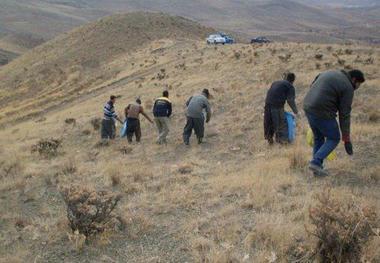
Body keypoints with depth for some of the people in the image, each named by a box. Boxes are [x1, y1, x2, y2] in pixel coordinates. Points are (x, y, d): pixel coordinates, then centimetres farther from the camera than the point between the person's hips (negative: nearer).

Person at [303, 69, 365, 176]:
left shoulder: (329, 74, 19)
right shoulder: (348, 88, -4)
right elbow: (344, 115, -6)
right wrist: (347, 139, -1)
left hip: (308, 108, 8)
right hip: (323, 113, -7)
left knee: (318, 138, 21)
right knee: (334, 139, 11)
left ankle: (317, 167, 20)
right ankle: (316, 162, -2)